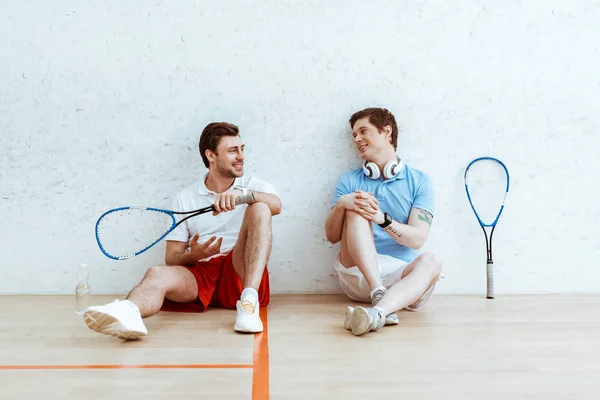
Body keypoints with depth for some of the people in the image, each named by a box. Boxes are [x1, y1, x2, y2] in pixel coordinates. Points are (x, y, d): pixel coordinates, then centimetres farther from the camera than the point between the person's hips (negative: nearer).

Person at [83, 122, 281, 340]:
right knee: (157, 274, -30)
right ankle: (126, 315, -66)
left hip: (240, 275, -1)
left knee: (259, 208, -22)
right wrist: (193, 255, -11)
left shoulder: (255, 186, 14)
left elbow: (276, 205, -11)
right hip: (199, 274, 1)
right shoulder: (184, 199, 15)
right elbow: (171, 258, 11)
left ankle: (248, 301, -37)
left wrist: (243, 194, -29)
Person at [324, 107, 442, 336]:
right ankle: (380, 297, -39)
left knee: (430, 261, -31)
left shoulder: (419, 181, 8)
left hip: (401, 276, -1)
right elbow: (331, 236, 6)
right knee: (356, 211, -21)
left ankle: (377, 311, -57)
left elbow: (418, 238, -5)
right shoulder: (350, 181, 14)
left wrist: (382, 219, -22)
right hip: (358, 274, 1)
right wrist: (341, 204, -15)